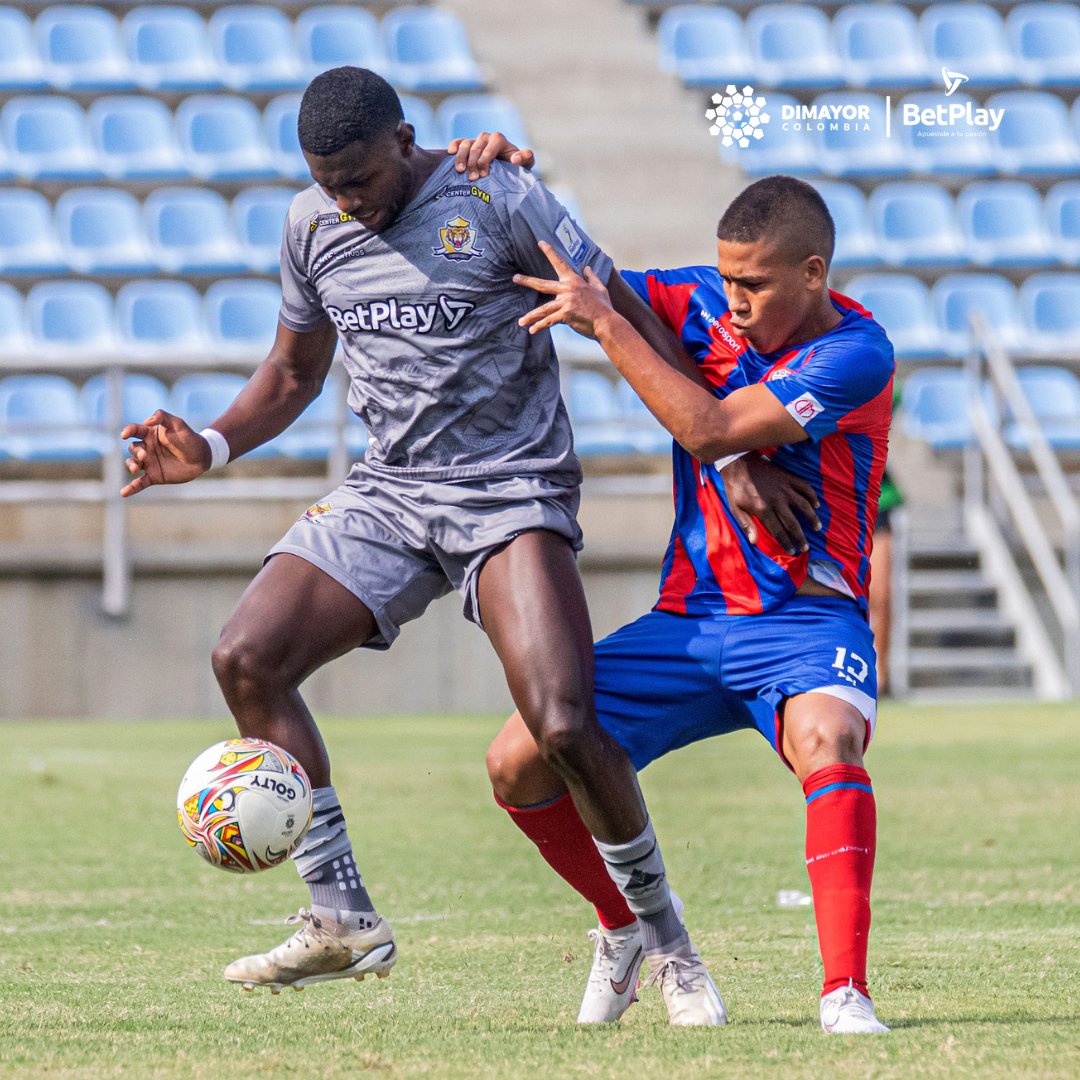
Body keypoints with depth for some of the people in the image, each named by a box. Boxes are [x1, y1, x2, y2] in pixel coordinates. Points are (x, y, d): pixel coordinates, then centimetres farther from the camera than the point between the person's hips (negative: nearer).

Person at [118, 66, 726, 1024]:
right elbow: (295, 370, 21)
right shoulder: (313, 226, 6)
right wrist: (211, 448, 3)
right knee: (246, 656, -15)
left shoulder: (496, 202, -11)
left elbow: (628, 320, -7)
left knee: (564, 729, -21)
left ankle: (666, 942, 2)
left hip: (512, 493, -5)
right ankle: (342, 919, -7)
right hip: (387, 491, 6)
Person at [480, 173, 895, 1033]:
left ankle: (846, 995, -40)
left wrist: (605, 323, -23)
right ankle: (626, 929, 21)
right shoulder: (707, 302, 2)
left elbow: (709, 429, -24)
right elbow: (586, 281, 11)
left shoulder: (856, 353, -16)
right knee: (518, 762, -5)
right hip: (686, 622, 6)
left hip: (804, 622, -6)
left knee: (824, 738, -38)